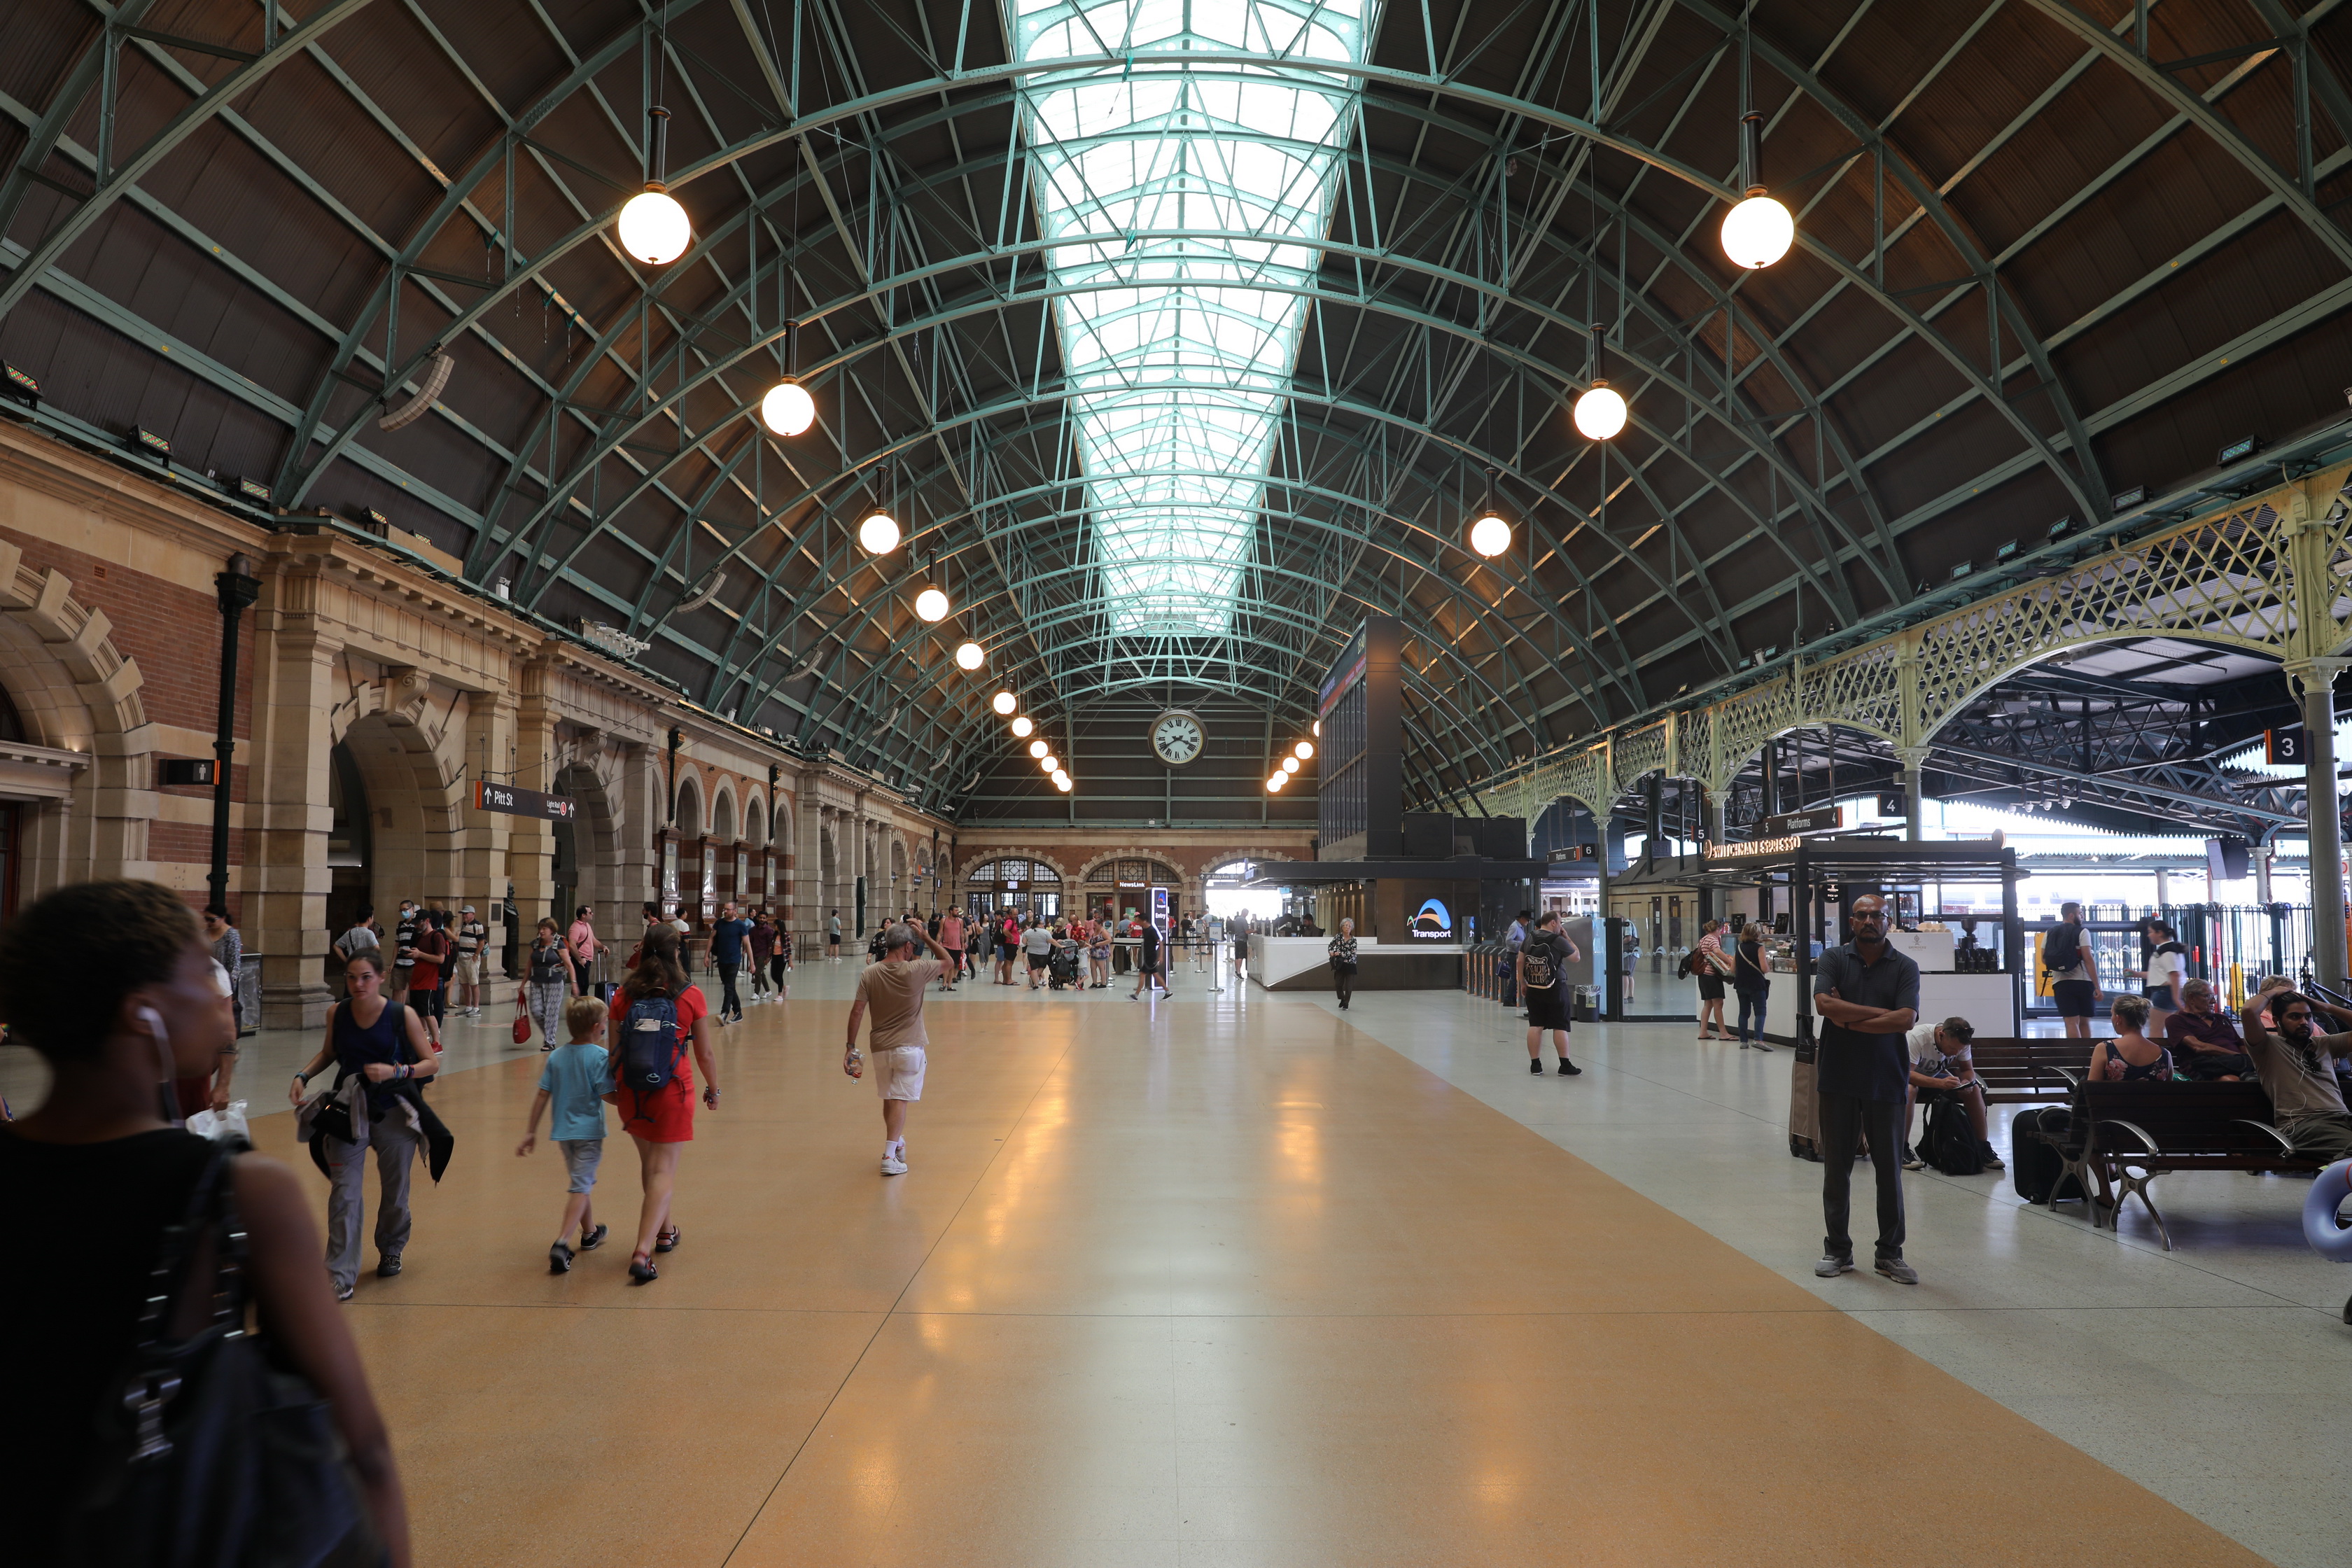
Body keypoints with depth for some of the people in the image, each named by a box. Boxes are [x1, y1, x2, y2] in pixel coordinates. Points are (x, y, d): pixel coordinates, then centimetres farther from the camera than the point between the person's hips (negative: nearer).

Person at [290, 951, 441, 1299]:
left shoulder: (403, 1016, -11)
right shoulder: (337, 1014, -3)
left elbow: (432, 1063, -7)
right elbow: (328, 1053, 16)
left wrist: (395, 1071, -22)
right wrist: (303, 1077, -1)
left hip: (394, 1113, -1)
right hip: (348, 1111, 1)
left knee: (395, 1192, 13)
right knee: (344, 1194, -7)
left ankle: (390, 1250, 38)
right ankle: (341, 1276, -3)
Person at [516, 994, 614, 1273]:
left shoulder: (556, 1056, 2)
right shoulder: (600, 1056, -13)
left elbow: (542, 1095, 2)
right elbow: (608, 1095, -18)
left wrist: (531, 1131, 7)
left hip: (562, 1130, 6)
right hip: (589, 1131, -6)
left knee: (581, 1182, 22)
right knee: (580, 1187, -4)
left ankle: (590, 1233, 38)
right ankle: (561, 1243, -18)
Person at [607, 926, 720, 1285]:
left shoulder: (624, 995, -2)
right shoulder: (691, 996, -8)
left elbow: (615, 1050, 2)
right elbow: (705, 1054, -3)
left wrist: (614, 1087, 19)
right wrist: (713, 1089, 13)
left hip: (632, 1091, 3)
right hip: (672, 1092, -3)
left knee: (649, 1163, 22)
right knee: (664, 1169, 2)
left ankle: (664, 1231, 40)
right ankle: (642, 1252, -12)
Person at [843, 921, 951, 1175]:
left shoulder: (870, 974, -4)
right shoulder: (917, 970, -11)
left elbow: (857, 1012, -6)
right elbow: (946, 960, 6)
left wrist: (850, 1047, -1)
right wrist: (926, 938, 7)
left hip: (880, 1047, 3)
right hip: (910, 1047, -3)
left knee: (889, 1099, 20)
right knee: (900, 1100, -1)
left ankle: (897, 1143, 38)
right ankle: (889, 1156, -9)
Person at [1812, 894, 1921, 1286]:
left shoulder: (1905, 967, 1)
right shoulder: (1834, 959, 2)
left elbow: (1906, 1019, -13)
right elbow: (1824, 1004, -14)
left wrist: (1849, 1020, -13)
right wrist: (1880, 1012, -14)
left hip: (1886, 1080, 0)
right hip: (1839, 1080, 0)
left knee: (1890, 1168, 6)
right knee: (1836, 1166, 7)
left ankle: (1890, 1252, 19)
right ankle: (1837, 1249, 18)